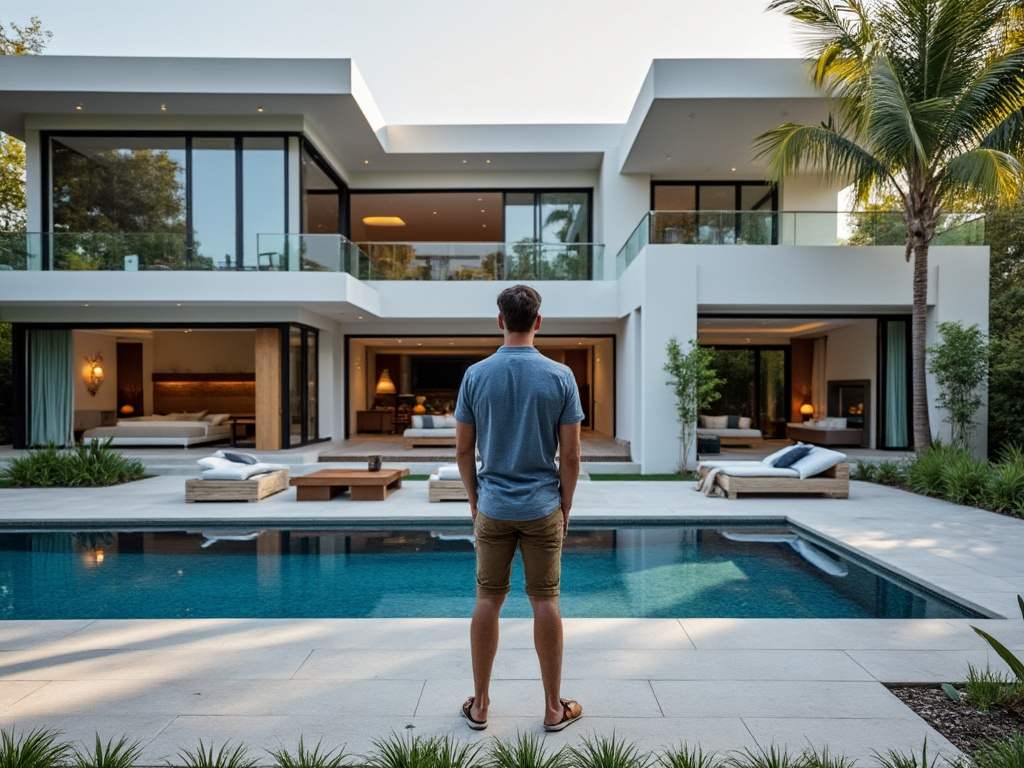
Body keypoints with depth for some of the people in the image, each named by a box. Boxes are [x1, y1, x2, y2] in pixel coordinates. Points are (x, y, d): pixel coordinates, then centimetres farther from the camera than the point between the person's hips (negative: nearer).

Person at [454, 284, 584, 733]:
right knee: (545, 602, 9)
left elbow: (463, 450, -1)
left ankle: (480, 705, 25)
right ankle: (554, 707, 23)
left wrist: (474, 499, 12)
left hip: (492, 508, 1)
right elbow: (570, 454, -6)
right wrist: (566, 505, 6)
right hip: (543, 508, -1)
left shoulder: (476, 375, -5)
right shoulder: (560, 376, -8)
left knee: (488, 601, 12)